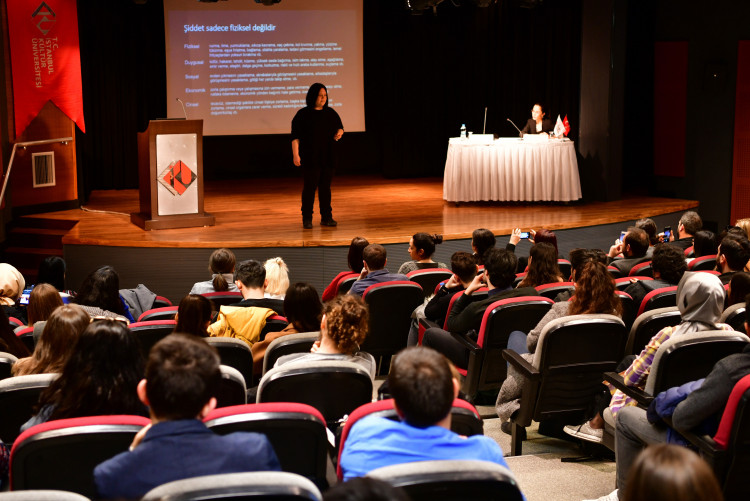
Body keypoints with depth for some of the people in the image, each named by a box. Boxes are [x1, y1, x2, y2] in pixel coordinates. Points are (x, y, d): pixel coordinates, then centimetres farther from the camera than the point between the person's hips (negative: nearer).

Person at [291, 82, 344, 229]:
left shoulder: (330, 113, 10)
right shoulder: (303, 114, -3)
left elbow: (340, 127, 22)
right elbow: (295, 137, -5)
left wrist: (339, 133, -2)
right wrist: (295, 154, -13)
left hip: (328, 157, 4)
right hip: (310, 158, -4)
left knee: (325, 187, 7)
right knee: (309, 187, -4)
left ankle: (326, 217, 13)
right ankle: (307, 219, 3)